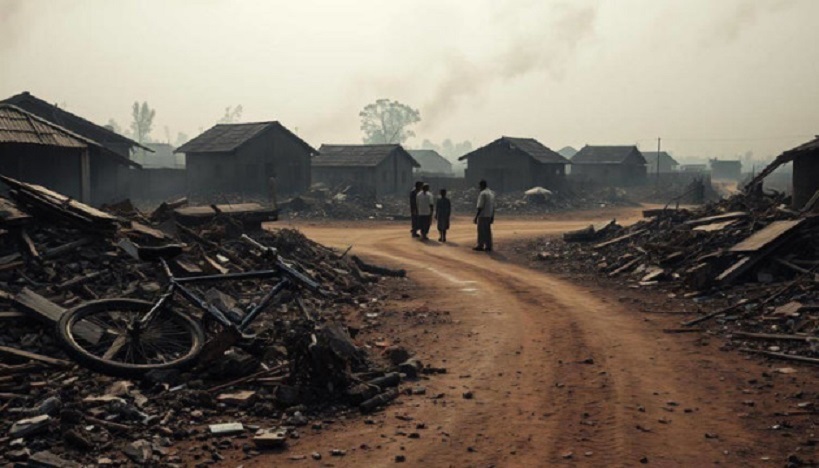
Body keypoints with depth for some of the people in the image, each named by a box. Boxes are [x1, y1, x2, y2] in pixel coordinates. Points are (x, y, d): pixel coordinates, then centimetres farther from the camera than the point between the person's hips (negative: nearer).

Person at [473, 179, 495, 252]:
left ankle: (480, 246, 2)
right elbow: (493, 206, 13)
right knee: (487, 231, 10)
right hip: (489, 215, 8)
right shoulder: (492, 193, 11)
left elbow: (480, 207, -18)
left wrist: (476, 216, -15)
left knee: (481, 231, -1)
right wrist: (492, 216, 18)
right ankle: (488, 246, 10)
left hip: (482, 216, -8)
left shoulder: (482, 193, -15)